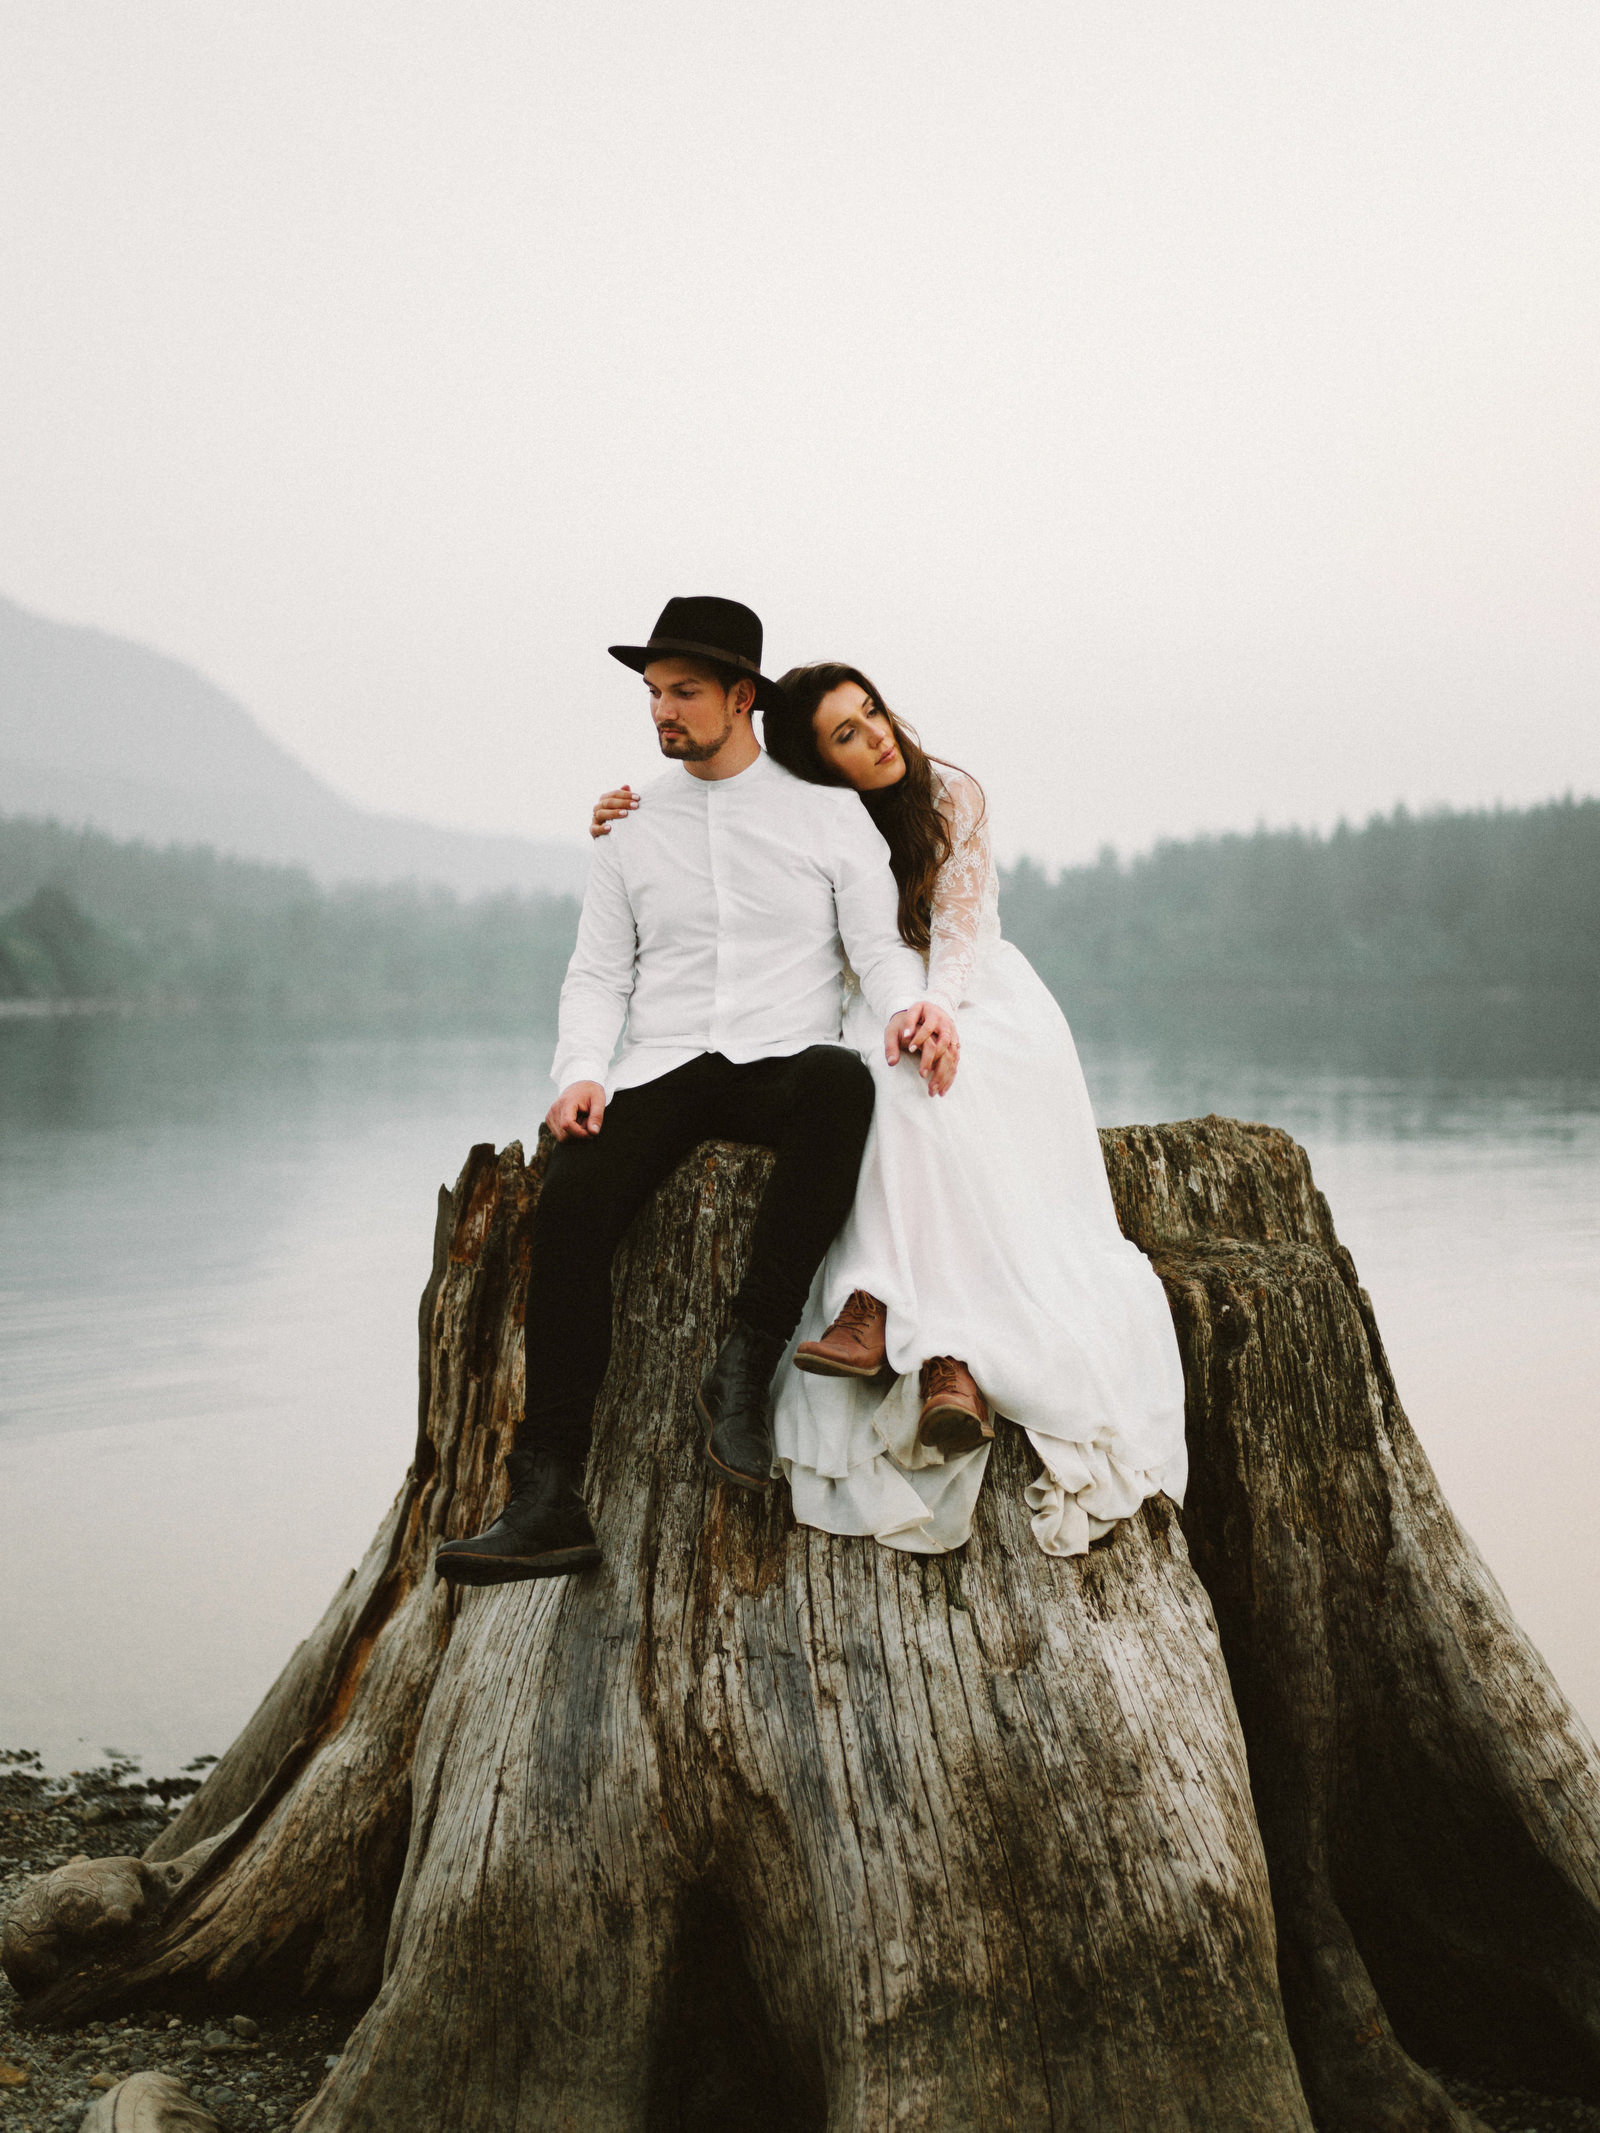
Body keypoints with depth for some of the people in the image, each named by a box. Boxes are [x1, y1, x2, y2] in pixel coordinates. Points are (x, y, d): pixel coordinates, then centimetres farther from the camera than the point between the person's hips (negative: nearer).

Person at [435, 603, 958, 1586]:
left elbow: (880, 944, 3)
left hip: (787, 1060, -2)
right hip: (663, 1068, 2)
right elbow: (598, 974, 13)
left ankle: (745, 1370, -32)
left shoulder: (830, 814, 9)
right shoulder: (635, 828, 15)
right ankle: (550, 1502, -30)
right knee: (570, 1201, -29)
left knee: (844, 1085, -40)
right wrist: (581, 1075, -6)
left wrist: (911, 1005, -22)